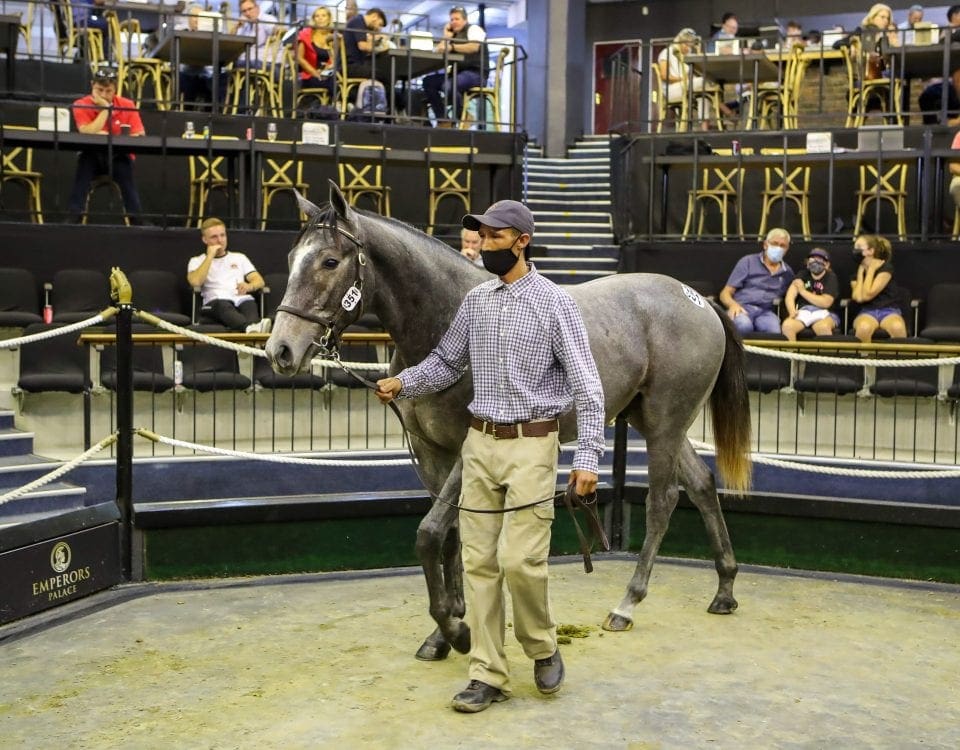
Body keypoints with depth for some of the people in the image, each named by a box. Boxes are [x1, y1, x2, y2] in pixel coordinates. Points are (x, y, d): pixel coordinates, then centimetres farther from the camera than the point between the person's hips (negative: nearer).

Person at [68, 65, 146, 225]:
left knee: (125, 165, -30)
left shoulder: (127, 105, -8)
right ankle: (74, 220, -29)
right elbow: (88, 134, -25)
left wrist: (111, 138, -25)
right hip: (92, 157, 0)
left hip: (119, 157, 0)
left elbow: (140, 137, -15)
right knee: (85, 160, -30)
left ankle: (136, 222, -30)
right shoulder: (81, 105, -10)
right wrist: (105, 108, -23)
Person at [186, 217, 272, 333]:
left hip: (242, 299, 3)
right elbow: (195, 282, 0)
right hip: (215, 302, -3)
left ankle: (253, 328, -68)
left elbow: (259, 281, 18)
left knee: (249, 304, -35)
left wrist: (249, 286, -7)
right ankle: (250, 328, -69)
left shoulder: (239, 257, 32)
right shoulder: (197, 261, 23)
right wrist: (210, 256, 6)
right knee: (223, 306, -39)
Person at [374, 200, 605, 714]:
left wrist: (587, 457, -15)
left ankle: (542, 648, 21)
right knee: (479, 561, 5)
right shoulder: (475, 301, 8)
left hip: (531, 445, -5)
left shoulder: (553, 302, -7)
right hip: (480, 442, 5)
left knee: (520, 560, -8)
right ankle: (488, 675, 15)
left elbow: (585, 385, -9)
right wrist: (403, 384, -1)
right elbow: (446, 362, 17)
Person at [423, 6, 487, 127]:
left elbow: (474, 47, -18)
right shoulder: (453, 35, 23)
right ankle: (443, 120, -12)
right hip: (458, 73, 8)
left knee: (449, 85, -35)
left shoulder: (473, 28, 4)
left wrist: (452, 47, -18)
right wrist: (446, 37, 8)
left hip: (475, 73, -8)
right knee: (428, 82, -7)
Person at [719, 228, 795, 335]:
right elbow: (725, 293, 5)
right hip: (743, 308, -2)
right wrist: (733, 304, -18)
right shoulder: (748, 262, 10)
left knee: (774, 330, -36)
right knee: (744, 325, -39)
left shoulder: (787, 272, 21)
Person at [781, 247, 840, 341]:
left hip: (825, 313, -2)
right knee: (787, 325, -31)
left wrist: (803, 291, -4)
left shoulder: (831, 277, 6)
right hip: (804, 311, 2)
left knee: (823, 327, -39)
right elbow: (789, 296, 1)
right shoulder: (803, 274, 14)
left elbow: (825, 302, -7)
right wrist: (792, 312, -20)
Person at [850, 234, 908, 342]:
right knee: (863, 328, -38)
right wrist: (860, 272, 0)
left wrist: (871, 270, -3)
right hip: (867, 312, 2)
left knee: (898, 328, -39)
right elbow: (858, 297, -8)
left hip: (889, 311, -2)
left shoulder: (886, 267, -3)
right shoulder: (855, 272, 12)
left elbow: (867, 295, -12)